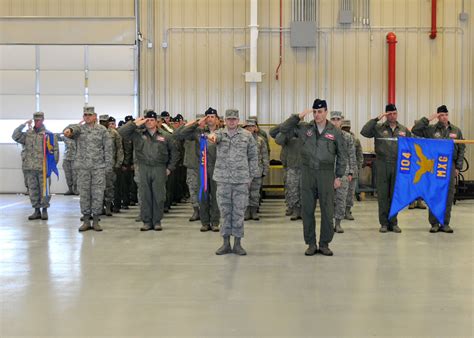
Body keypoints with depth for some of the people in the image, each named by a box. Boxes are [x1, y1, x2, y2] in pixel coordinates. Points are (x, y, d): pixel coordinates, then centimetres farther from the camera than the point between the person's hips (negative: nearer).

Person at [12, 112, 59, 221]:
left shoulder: (49, 135, 1)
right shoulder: (28, 134, 11)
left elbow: (55, 150, 0)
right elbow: (15, 136, 0)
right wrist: (24, 125, -4)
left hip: (43, 167, -4)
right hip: (30, 168, 4)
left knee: (44, 190, 1)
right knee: (33, 190, 8)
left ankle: (45, 210, 11)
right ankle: (37, 211, 16)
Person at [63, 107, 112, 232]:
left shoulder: (102, 130, 6)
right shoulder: (79, 128, 6)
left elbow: (108, 147, 4)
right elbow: (73, 128, -19)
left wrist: (108, 164, -4)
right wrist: (68, 130, -44)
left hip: (99, 166, -1)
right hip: (83, 167, 1)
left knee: (98, 193, 0)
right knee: (84, 193, 4)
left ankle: (96, 221, 9)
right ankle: (86, 221, 12)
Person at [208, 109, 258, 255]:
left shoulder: (247, 135, 5)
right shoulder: (220, 133, 7)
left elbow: (253, 156, 8)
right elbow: (217, 135, -19)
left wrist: (251, 176, 3)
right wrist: (213, 136, -43)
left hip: (241, 179, -1)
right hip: (223, 179, 1)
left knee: (239, 211, 2)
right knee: (225, 211, 5)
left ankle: (237, 243, 10)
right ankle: (226, 243, 13)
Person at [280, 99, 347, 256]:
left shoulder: (335, 132, 3)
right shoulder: (304, 128, 5)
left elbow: (341, 155, 7)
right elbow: (284, 129, 2)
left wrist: (338, 176, 2)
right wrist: (298, 116, -7)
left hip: (326, 174, -1)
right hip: (308, 173, 1)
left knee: (327, 211, 1)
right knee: (307, 210, 4)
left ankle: (324, 244, 13)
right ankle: (311, 244, 14)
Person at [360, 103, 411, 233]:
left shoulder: (404, 129, 11)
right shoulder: (378, 128, 2)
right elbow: (364, 132, -12)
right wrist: (376, 119, -13)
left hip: (398, 166, 2)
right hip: (382, 165, -2)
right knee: (382, 195, 1)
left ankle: (393, 222, 14)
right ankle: (384, 223, 8)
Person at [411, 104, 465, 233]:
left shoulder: (456, 131, 8)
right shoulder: (431, 129, 1)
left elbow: (461, 150, 10)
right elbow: (415, 130, -9)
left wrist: (458, 167, 3)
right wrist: (428, 119, -11)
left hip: (450, 166, 2)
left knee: (448, 196, 4)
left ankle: (445, 224, 12)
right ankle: (434, 223, 7)